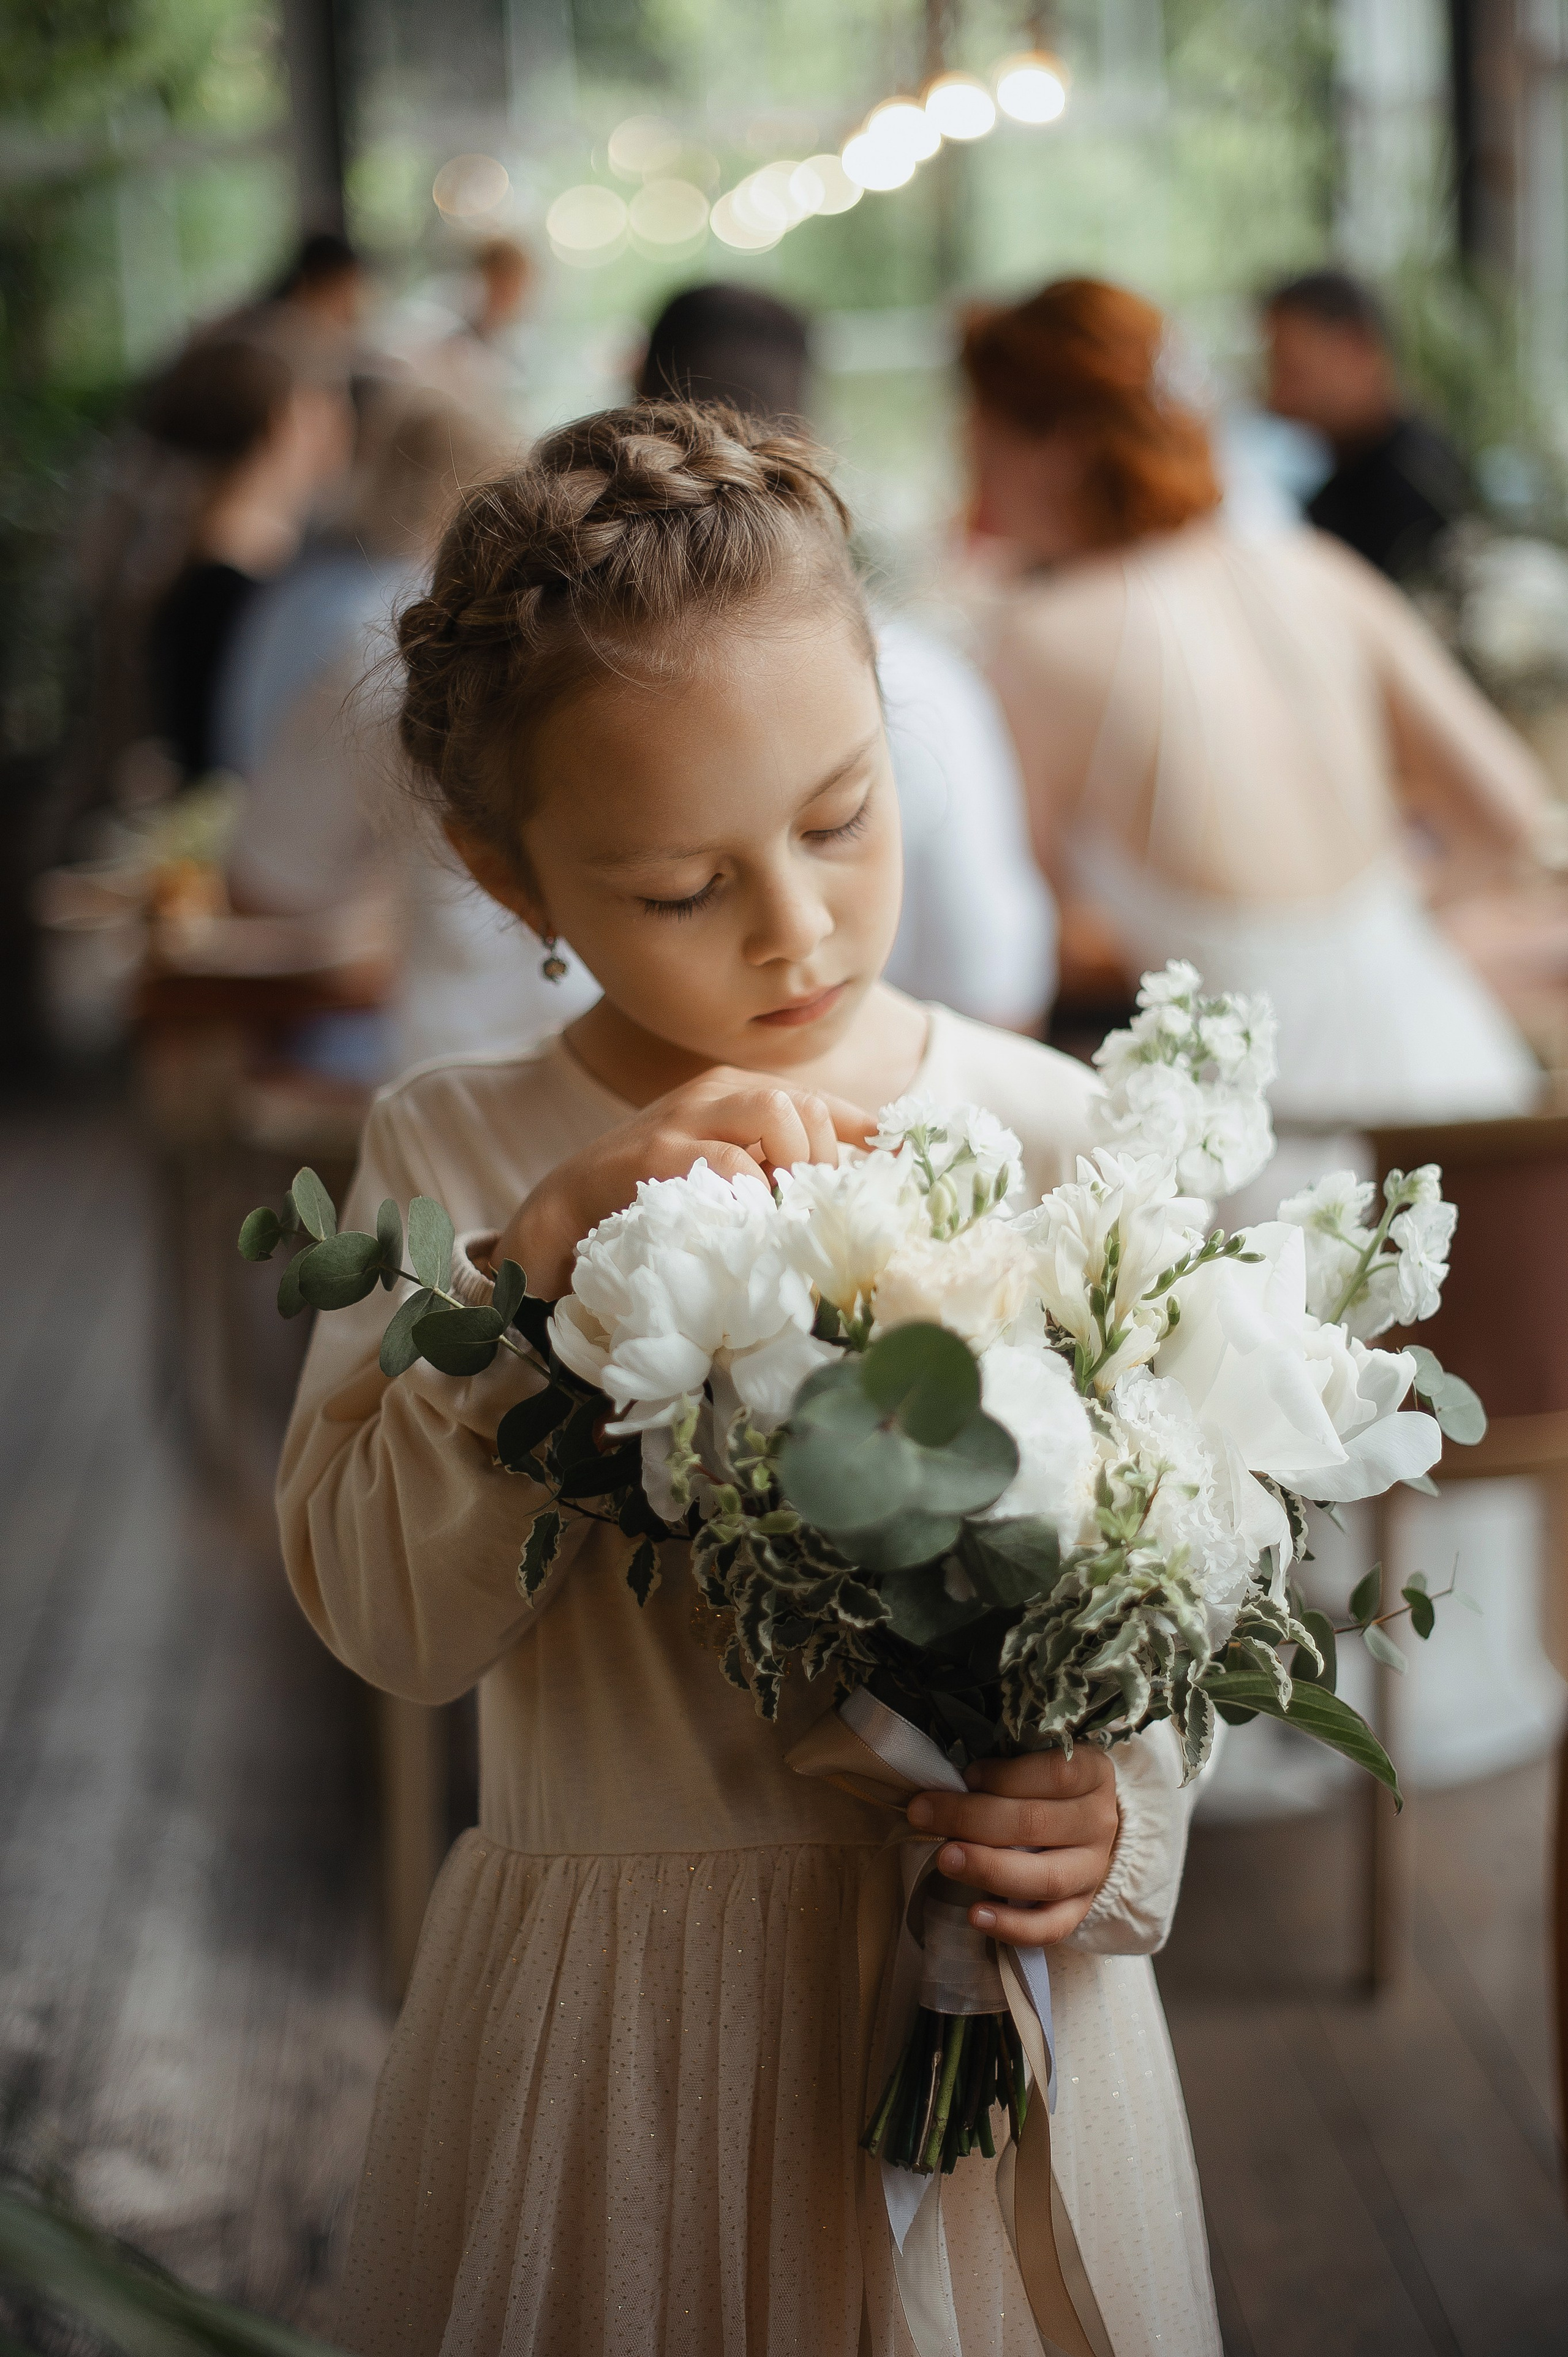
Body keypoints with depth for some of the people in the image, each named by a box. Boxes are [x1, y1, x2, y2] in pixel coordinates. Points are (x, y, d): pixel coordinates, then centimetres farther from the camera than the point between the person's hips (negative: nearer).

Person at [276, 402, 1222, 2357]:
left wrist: (1110, 1826, -21)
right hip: (598, 2019, 0)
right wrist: (558, 1247, -24)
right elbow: (388, 1612, -14)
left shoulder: (1047, 1138, -4)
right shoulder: (455, 1154, -4)